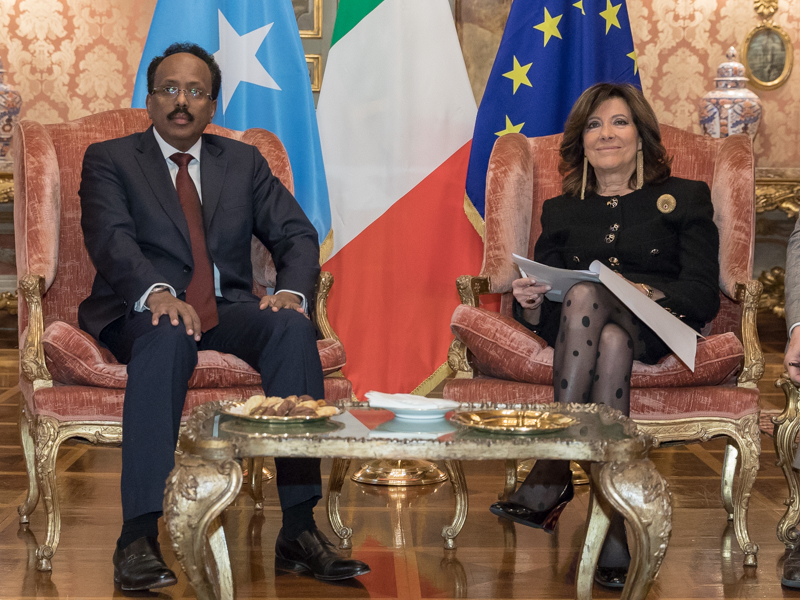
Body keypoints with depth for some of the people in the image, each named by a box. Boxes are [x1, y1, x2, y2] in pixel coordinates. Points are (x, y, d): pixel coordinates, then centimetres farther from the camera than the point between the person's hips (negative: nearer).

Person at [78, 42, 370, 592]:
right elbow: (110, 237, -10)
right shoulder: (109, 160, 8)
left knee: (293, 327, -29)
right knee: (168, 336, -39)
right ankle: (139, 536, -41)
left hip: (227, 310, 3)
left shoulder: (244, 162, 18)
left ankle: (299, 530, -33)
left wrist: (293, 289, -15)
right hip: (144, 312, -3)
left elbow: (298, 234, 8)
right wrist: (157, 292, -31)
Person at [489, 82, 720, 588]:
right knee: (611, 343, -37)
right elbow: (539, 308, 17)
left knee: (584, 296, -36)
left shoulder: (685, 199, 19)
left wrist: (650, 294, -14)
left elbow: (704, 296, 5)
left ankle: (554, 475, -40)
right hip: (579, 327, 2)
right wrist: (530, 304, -8)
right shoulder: (561, 210, 28)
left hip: (656, 332, -2)